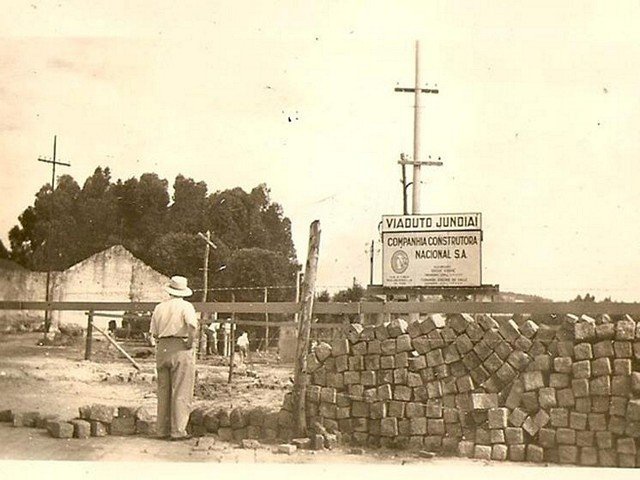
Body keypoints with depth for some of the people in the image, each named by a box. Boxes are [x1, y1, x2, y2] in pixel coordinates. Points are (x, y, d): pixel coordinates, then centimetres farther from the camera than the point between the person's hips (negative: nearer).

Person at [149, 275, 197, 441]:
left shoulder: (159, 307, 12)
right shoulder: (186, 306, -4)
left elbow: (154, 333, 10)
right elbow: (192, 325, -22)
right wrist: (190, 342, -11)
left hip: (162, 348, 5)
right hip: (181, 348, -5)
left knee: (163, 392, 12)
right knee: (181, 393, -1)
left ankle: (162, 430, 16)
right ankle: (178, 431, -2)